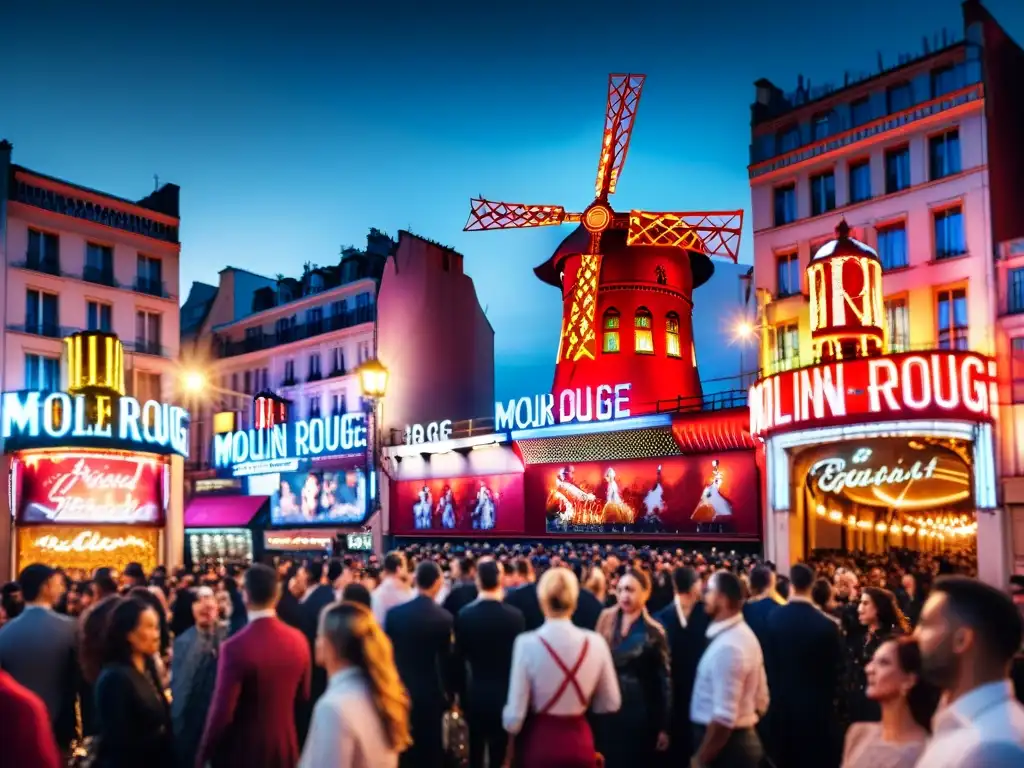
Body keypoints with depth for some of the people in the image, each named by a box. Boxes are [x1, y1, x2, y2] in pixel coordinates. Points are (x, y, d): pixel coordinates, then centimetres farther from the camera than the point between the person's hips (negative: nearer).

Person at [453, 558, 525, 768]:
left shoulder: (464, 615, -11)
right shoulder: (515, 615, -13)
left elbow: (458, 658, -5)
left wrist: (461, 691, 7)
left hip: (475, 693, 1)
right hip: (505, 693, -1)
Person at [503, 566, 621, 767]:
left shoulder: (527, 643, -17)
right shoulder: (595, 642, -8)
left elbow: (516, 713, -13)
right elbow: (611, 703, 4)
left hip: (538, 742, -2)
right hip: (579, 742, 2)